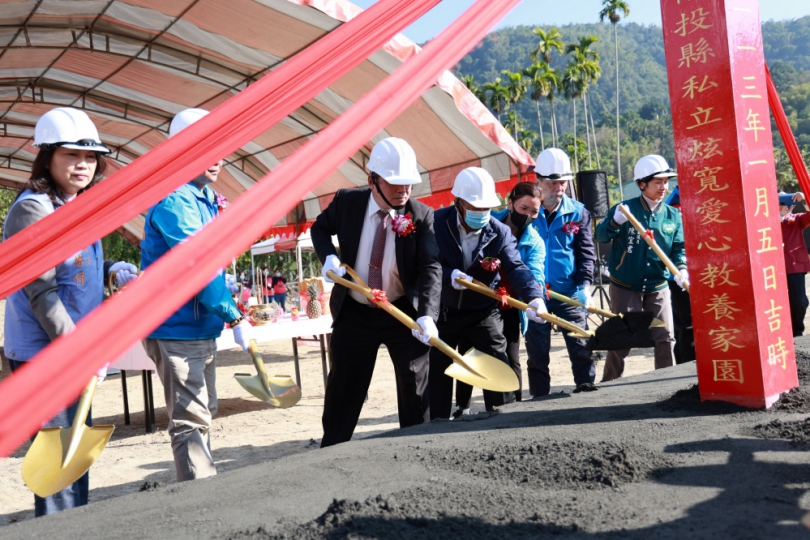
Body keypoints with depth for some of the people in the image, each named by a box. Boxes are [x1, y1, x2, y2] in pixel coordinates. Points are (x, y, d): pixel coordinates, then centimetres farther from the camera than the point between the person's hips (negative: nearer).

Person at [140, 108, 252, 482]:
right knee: (190, 422, -8)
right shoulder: (174, 201, -18)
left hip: (202, 328, 11)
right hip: (176, 329, -10)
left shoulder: (204, 199, 13)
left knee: (203, 413, 19)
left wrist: (224, 288, 10)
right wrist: (235, 317, -20)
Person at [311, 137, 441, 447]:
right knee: (344, 387, 12)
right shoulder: (347, 202, -9)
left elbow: (430, 267, -20)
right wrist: (328, 256, -11)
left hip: (405, 313, -1)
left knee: (416, 386, 6)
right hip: (354, 313, 1)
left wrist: (426, 315, -36)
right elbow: (320, 228, 11)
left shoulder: (422, 216, -13)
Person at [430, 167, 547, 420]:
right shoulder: (436, 223, -13)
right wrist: (449, 275, -32)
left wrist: (534, 296, -37)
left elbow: (516, 268, -19)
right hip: (442, 312, 0)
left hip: (484, 313, 0)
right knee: (437, 374, 10)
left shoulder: (500, 232, -9)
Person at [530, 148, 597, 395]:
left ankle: (586, 387, 9)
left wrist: (585, 284, -10)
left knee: (580, 344, -3)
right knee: (537, 351, 8)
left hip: (570, 292, 0)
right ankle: (539, 398, 19)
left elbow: (586, 252, 3)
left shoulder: (578, 212, 3)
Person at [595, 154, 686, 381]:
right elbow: (600, 236, -16)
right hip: (625, 287, -3)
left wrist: (681, 268, -16)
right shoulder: (626, 209, -8)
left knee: (665, 339, 3)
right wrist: (615, 222, -36)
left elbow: (679, 248, 4)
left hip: (658, 287, 3)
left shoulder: (673, 215, 2)